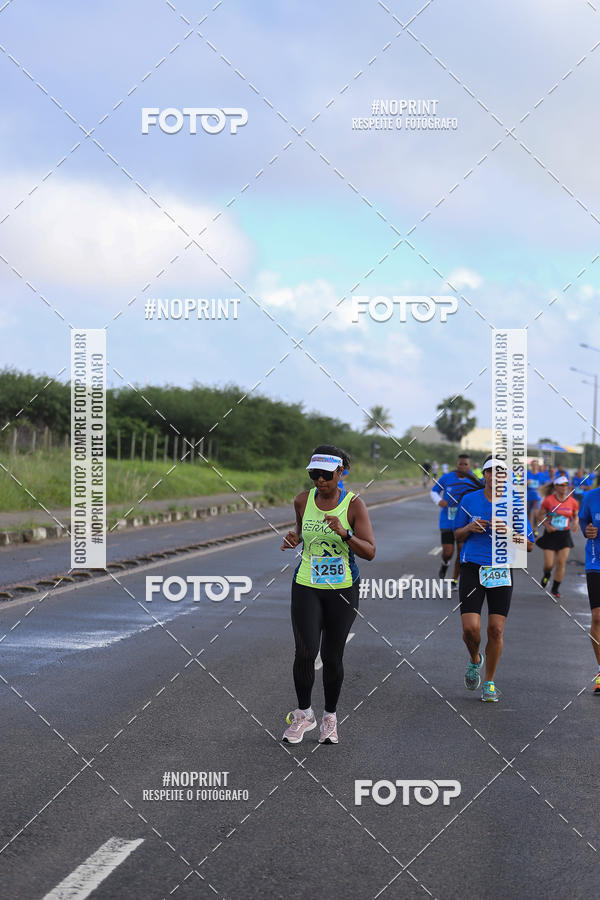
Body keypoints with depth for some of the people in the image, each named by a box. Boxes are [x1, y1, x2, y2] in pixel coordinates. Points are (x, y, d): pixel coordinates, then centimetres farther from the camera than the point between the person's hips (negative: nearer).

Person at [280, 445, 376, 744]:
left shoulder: (354, 504, -9)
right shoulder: (303, 500, 1)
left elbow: (370, 552, -11)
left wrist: (345, 534, -27)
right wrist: (294, 538, -2)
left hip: (343, 588, -1)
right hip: (306, 586, 2)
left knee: (332, 657, 3)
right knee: (305, 653, -11)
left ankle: (330, 717, 23)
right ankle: (303, 714, 10)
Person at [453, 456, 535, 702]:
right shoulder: (469, 500, 3)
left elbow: (529, 546, 4)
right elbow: (457, 535, 13)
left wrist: (510, 533, -14)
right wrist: (469, 528, -9)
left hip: (501, 571, 0)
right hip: (472, 569, 0)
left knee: (496, 630, -1)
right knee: (470, 628, -11)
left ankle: (489, 683, 17)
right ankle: (475, 660, 24)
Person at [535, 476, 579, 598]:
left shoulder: (572, 502, 0)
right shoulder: (548, 500, -8)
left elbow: (576, 516, 14)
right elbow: (539, 515, 1)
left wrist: (575, 523, -7)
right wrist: (547, 525, -14)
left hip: (565, 535, 2)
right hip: (551, 534, -2)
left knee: (561, 563, -5)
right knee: (549, 564, -3)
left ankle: (555, 588, 11)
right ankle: (546, 575, 35)